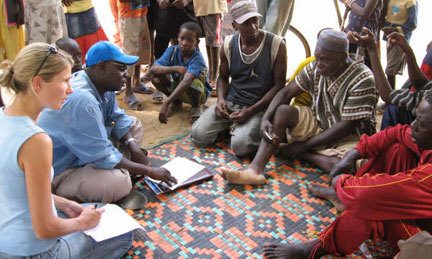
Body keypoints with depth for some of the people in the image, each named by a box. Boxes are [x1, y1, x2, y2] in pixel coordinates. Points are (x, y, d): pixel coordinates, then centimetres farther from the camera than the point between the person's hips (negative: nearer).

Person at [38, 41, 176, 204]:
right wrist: (149, 171, -21)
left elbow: (117, 117, 11)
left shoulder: (103, 86, -2)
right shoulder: (81, 101, -32)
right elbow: (103, 157, -30)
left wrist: (133, 146, -8)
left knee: (134, 124, 10)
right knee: (120, 182, -35)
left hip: (84, 152, 10)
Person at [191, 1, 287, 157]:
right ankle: (231, 125, 14)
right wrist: (221, 99, -8)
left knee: (240, 146, -28)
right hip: (230, 103, 4)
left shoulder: (276, 45, -9)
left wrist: (250, 111, -16)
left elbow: (279, 85, -7)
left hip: (259, 107, -3)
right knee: (198, 136, -13)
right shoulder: (228, 44, 3)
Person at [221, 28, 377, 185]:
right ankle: (255, 169, -33)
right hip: (319, 125, 5)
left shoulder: (362, 80, -22)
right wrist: (265, 119, -23)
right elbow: (286, 92, -3)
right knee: (283, 110, -21)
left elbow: (347, 126, -22)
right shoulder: (314, 68, -4)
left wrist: (304, 145, -21)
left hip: (350, 137, -5)